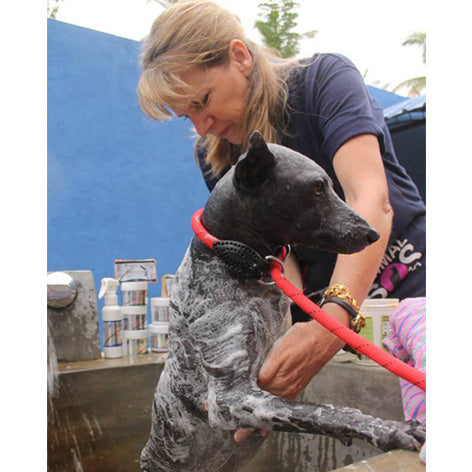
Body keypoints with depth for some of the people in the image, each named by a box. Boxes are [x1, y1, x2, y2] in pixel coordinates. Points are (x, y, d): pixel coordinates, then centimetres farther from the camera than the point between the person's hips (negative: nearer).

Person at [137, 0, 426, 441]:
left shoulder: (325, 79, -14)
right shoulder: (213, 157, -1)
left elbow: (372, 201, -28)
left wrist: (334, 319, -42)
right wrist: (284, 351, -28)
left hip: (410, 282, -3)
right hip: (317, 306, 3)